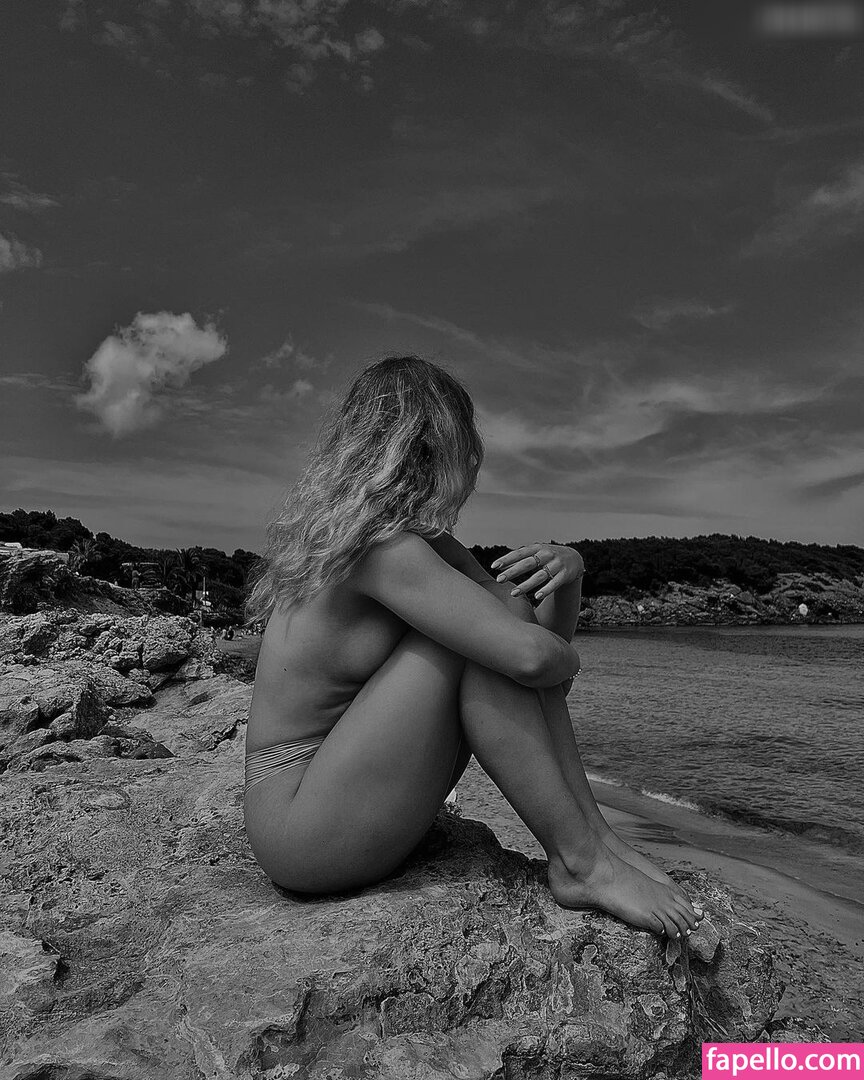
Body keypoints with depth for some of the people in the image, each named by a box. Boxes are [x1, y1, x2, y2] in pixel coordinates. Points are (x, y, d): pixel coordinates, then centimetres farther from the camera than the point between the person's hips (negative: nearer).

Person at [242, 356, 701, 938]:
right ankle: (578, 864, -11)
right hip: (302, 832, -8)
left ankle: (596, 833, -3)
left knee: (509, 614, -2)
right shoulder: (378, 541, -22)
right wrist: (564, 659, -8)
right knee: (486, 641, -21)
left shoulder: (425, 541, 7)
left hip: (355, 796, 9)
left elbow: (538, 633, 6)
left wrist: (569, 569, -14)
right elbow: (530, 658, -30)